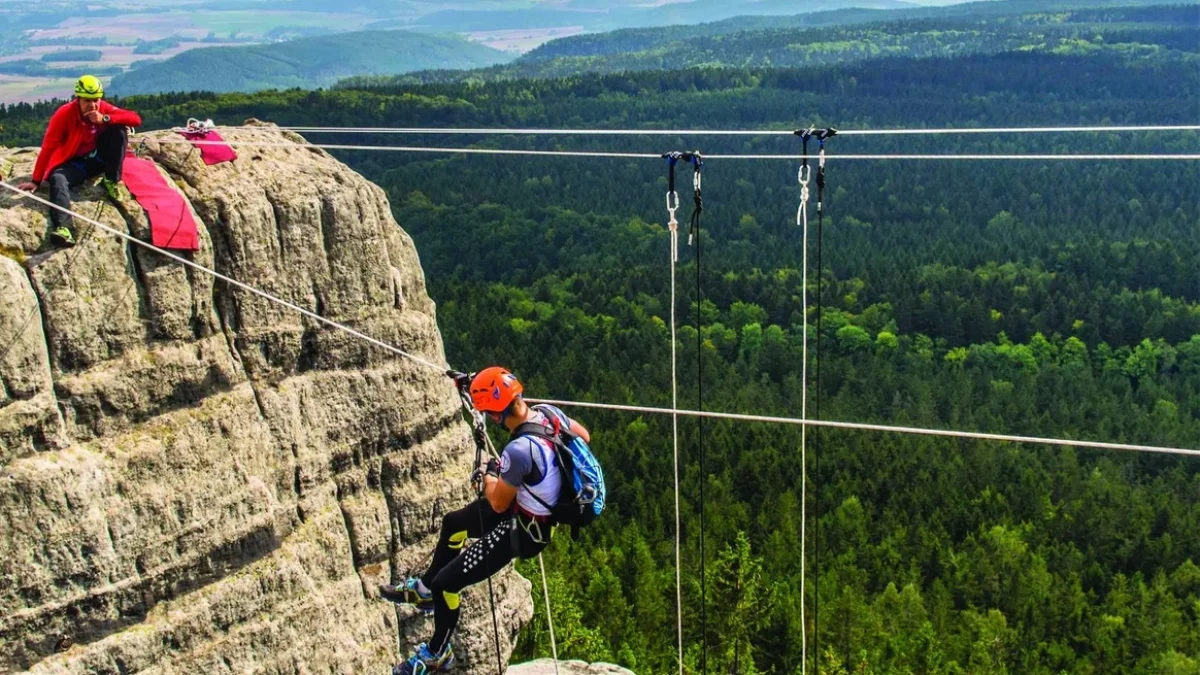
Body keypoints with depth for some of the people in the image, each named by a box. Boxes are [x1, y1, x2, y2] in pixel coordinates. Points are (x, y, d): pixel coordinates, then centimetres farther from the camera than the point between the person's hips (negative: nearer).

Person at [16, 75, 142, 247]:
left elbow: (136, 119, -19)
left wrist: (105, 119, -32)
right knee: (57, 178, -34)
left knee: (119, 129, -20)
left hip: (100, 157, 3)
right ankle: (63, 228, -55)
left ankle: (112, 181, -12)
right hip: (76, 163, -3)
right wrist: (36, 181, -21)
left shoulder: (104, 108, -11)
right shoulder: (64, 114, -20)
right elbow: (48, 147, -19)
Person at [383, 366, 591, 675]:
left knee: (446, 582, 0)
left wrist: (490, 475, -2)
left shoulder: (519, 450, -38)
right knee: (452, 522, 27)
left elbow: (498, 504, -22)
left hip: (522, 532, -9)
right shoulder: (548, 412, -14)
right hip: (536, 507, 9)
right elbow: (584, 437, 7)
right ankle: (424, 589, 50)